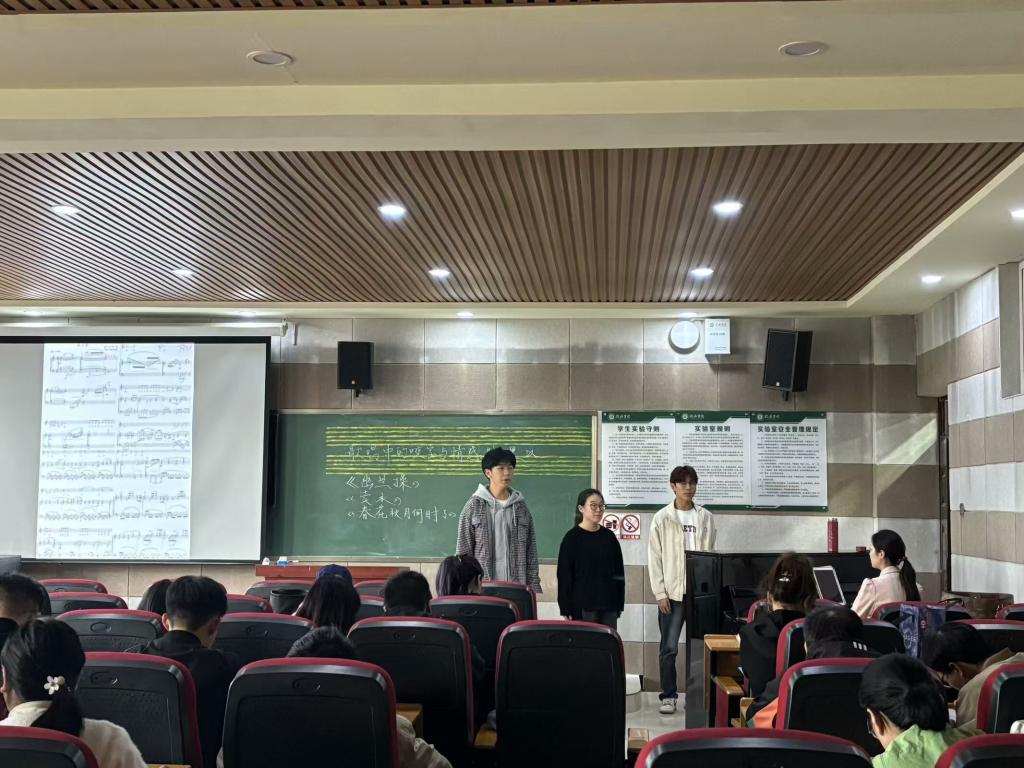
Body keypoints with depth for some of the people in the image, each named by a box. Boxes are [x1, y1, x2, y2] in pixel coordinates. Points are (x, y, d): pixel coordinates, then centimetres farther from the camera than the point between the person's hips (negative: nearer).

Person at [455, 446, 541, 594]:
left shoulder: (520, 507, 9)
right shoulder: (474, 506, 0)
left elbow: (530, 550, 10)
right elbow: (463, 550, 0)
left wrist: (534, 586, 4)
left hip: (515, 587, 3)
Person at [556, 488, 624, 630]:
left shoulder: (609, 537, 8)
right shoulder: (572, 538, -3)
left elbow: (619, 572, 14)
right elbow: (564, 575, -5)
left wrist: (619, 604, 9)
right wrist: (566, 609, -9)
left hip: (609, 605, 4)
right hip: (583, 606, -4)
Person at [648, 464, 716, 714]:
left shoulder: (706, 517, 7)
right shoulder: (662, 518, 0)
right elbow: (654, 558, -1)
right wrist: (660, 593, -7)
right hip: (672, 592, -2)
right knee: (669, 648, 1)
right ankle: (669, 696, 11)